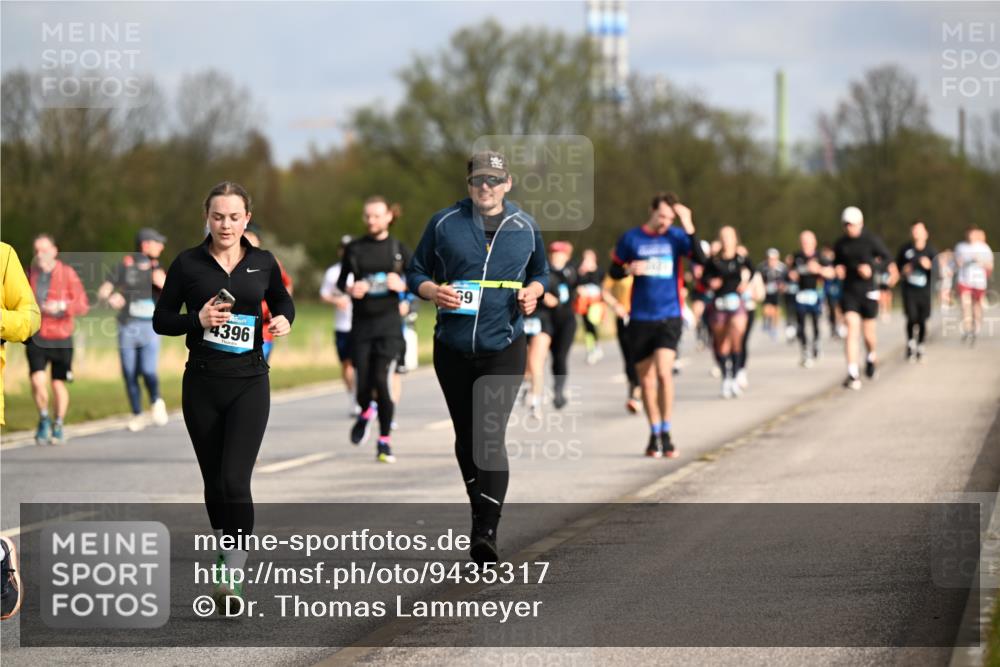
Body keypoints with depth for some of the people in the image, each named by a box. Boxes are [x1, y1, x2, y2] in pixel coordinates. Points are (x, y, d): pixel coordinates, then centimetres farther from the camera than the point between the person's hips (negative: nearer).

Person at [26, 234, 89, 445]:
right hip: (36, 338, 2)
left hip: (61, 339, -2)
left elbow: (82, 305, -9)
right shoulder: (31, 274, 5)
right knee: (37, 381, -14)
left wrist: (61, 306, -24)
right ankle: (44, 419, 11)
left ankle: (58, 427, 25)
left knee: (59, 384, 6)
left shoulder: (67, 274, -5)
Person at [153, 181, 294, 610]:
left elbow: (282, 300, 21)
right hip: (202, 385, 1)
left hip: (249, 384, -1)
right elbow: (161, 320, 2)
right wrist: (198, 320, -16)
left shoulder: (262, 263, 3)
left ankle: (232, 580, -17)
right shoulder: (188, 264, -1)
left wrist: (284, 319, -2)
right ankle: (229, 555, 32)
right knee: (214, 482, 11)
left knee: (234, 481, -15)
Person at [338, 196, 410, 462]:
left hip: (388, 323, -1)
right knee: (363, 383, -2)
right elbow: (341, 282, 13)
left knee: (382, 380, -13)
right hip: (362, 323, 1)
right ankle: (366, 412, 35)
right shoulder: (354, 249, 5)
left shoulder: (399, 250, 3)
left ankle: (385, 442, -1)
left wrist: (402, 285, -12)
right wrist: (350, 290, -9)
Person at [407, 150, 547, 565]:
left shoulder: (525, 227, 7)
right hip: (452, 347, 2)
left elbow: (540, 273, 20)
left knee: (491, 435, -15)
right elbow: (415, 273, 9)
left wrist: (533, 291, -2)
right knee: (465, 437, 11)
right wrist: (433, 291, -13)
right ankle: (481, 513, 29)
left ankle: (486, 531, -20)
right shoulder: (444, 223, 3)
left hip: (504, 347, -2)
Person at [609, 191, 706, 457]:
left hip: (669, 318, -2)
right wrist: (629, 269, -12)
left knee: (664, 372, -17)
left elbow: (700, 258, -14)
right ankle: (654, 435, 20)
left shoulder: (676, 236, 1)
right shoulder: (630, 238, 3)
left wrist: (688, 226, -22)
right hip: (640, 319, 2)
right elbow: (613, 271, 10)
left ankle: (666, 434, -5)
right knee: (646, 379, 6)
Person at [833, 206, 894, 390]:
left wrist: (871, 268, -18)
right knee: (852, 329, -13)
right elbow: (836, 262, 21)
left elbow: (887, 261, -1)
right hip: (849, 291, 1)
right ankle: (853, 374, -18)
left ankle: (872, 357, 42)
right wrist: (838, 269, -3)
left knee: (868, 332, 7)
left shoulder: (872, 241, -4)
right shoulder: (841, 244, 6)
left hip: (868, 291, -1)